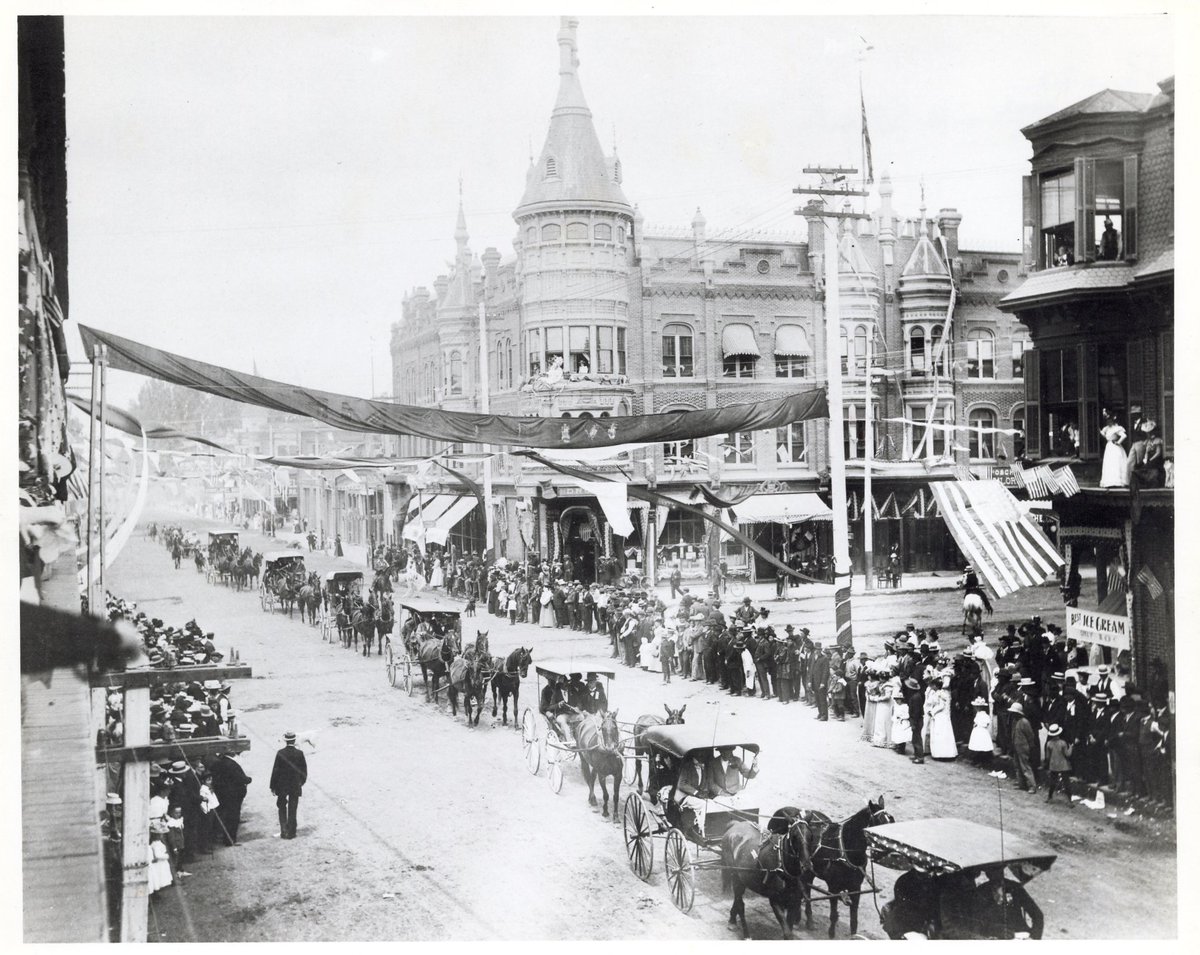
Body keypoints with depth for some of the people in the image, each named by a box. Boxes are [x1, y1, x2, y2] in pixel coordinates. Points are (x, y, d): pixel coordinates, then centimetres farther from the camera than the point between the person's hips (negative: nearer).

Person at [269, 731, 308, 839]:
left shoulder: (280, 753, -11)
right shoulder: (299, 753, -8)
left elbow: (275, 770, -9)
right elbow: (304, 770, -1)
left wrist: (273, 786, -2)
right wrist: (301, 782, 16)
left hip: (282, 786, -1)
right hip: (295, 786, 1)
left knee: (282, 808, 15)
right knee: (292, 810, 9)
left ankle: (284, 831, 5)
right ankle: (291, 832, 10)